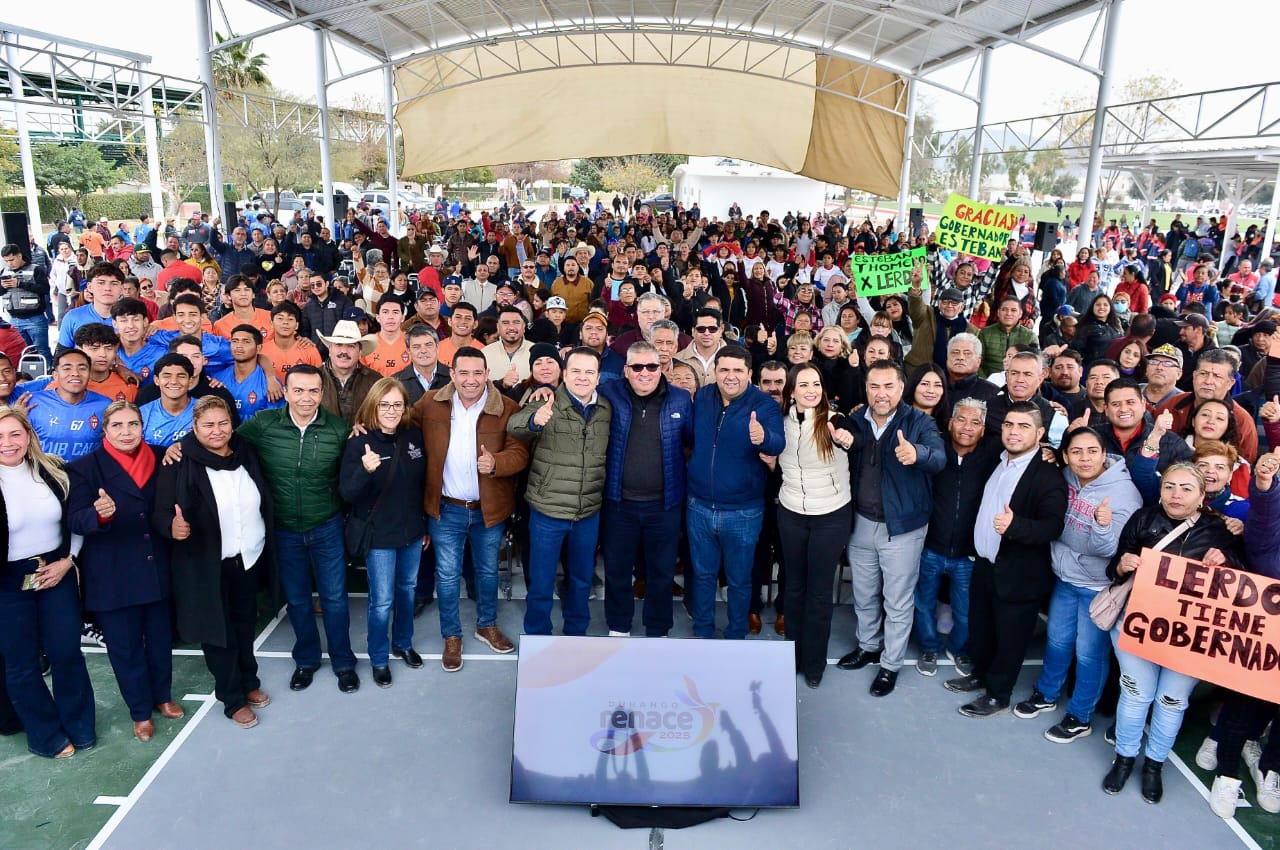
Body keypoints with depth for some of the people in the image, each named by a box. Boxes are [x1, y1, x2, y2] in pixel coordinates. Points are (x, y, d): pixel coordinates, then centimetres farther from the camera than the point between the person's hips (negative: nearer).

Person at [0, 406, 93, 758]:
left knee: (67, 652, 10)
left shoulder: (53, 471, -1)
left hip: (57, 574, 3)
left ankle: (79, 726, 31)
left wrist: (65, 561, -3)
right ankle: (46, 735, 30)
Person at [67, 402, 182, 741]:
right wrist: (99, 514, -35)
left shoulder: (160, 458, 2)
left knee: (161, 637, 17)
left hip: (157, 568, 3)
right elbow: (74, 521, -15)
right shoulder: (85, 467, -8)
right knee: (125, 646, 9)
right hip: (112, 575, -3)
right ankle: (140, 711, 27)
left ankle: (163, 696, 38)